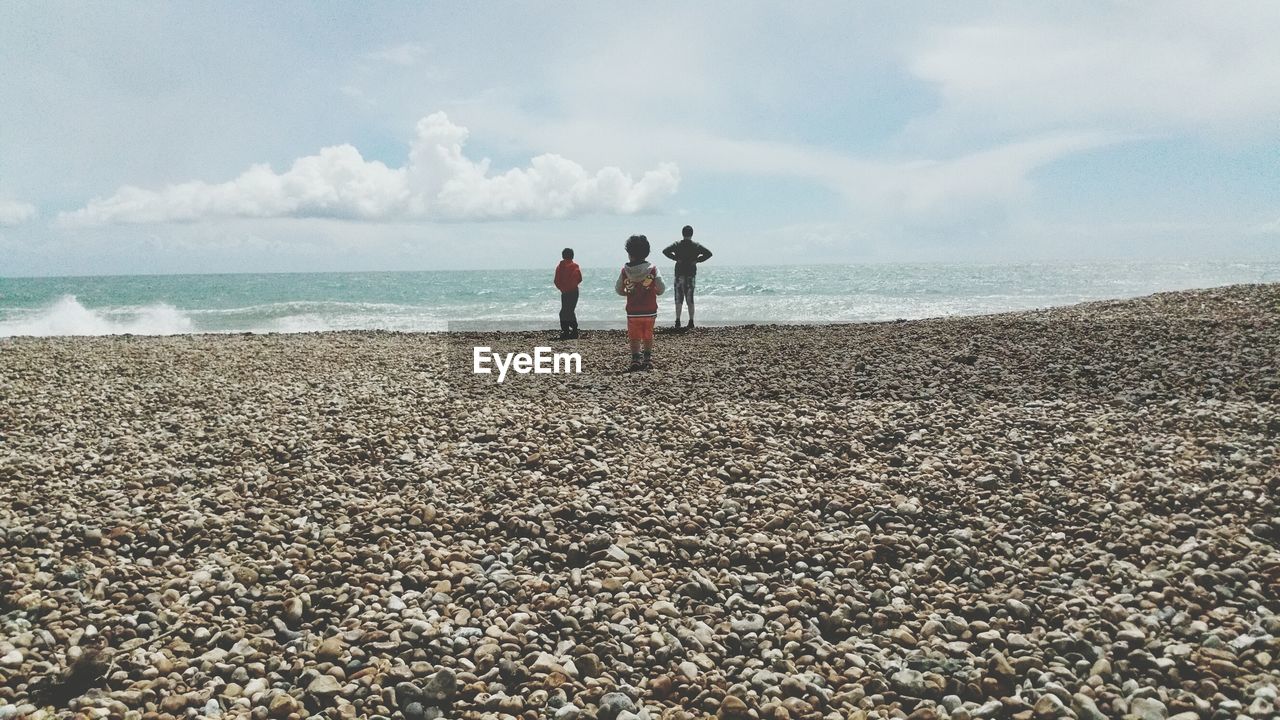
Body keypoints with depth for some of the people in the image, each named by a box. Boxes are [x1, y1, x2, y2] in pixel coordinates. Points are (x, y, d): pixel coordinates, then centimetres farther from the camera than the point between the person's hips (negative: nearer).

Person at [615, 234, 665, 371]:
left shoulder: (625, 271, -6)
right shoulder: (652, 269, -6)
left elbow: (618, 290, 2)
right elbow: (661, 289, -5)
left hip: (632, 312, -1)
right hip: (650, 311, 1)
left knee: (634, 337, 7)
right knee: (648, 336, 15)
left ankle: (636, 360, 0)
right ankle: (648, 359, 18)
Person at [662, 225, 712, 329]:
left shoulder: (677, 245, -2)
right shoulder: (696, 246, 1)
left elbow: (665, 251, -14)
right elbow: (708, 253, -5)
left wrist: (676, 258, -8)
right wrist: (697, 260, -3)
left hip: (679, 274, -1)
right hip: (692, 274, 1)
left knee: (678, 299, 3)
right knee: (690, 299, 8)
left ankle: (678, 322, -2)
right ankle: (691, 322, 6)